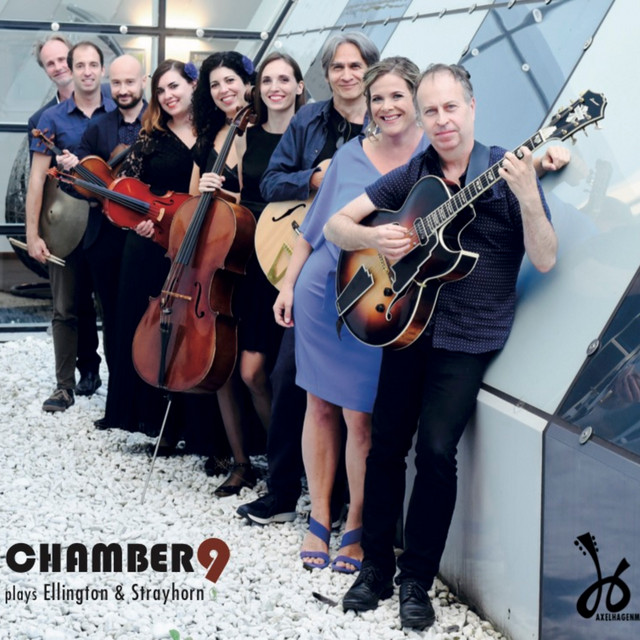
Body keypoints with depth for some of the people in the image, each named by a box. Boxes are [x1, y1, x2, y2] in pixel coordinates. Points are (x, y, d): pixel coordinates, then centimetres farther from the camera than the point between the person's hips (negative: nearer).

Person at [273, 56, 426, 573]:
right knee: (321, 405, 9)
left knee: (360, 416, -2)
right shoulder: (351, 156, 7)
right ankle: (320, 517, 25)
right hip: (322, 293, 3)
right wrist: (289, 284, 11)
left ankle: (357, 526, 17)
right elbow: (314, 226, 12)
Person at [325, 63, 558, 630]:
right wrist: (373, 237, -13)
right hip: (406, 323, 4)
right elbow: (335, 225, 8)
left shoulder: (505, 171, -3)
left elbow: (545, 260, -10)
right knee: (386, 444, 3)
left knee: (436, 447, -12)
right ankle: (376, 566, 19)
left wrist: (527, 195, -26)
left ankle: (418, 578, 3)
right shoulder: (411, 177, 7)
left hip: (469, 337, -3)